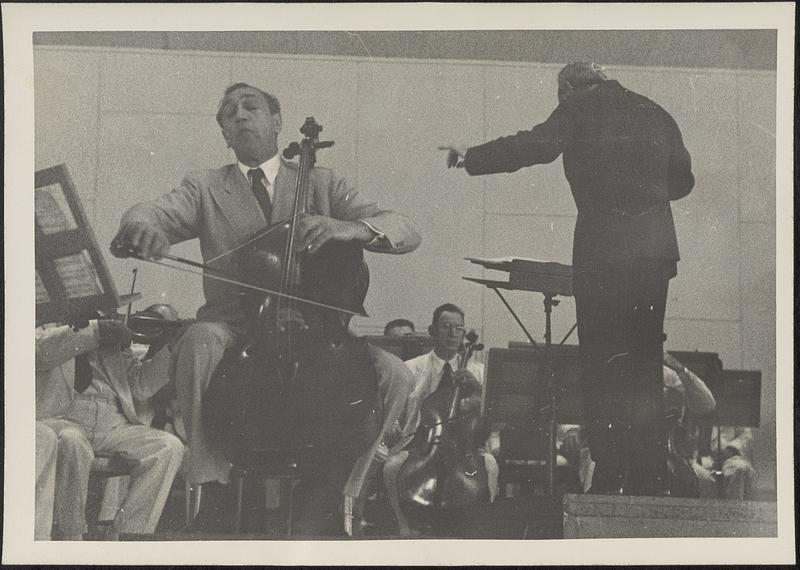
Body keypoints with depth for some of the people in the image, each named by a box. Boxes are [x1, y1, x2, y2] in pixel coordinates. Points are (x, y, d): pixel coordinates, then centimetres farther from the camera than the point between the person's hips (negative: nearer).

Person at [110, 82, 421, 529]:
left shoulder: (321, 184, 14)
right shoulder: (205, 189, 15)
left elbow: (407, 233, 3)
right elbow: (151, 214, -6)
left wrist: (348, 228, -20)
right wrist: (139, 226, -33)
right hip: (234, 326, 0)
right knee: (200, 343, -35)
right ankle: (214, 483, -24)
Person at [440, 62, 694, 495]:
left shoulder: (580, 109, 1)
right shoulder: (655, 114, 17)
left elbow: (534, 146, -7)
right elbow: (682, 180, 21)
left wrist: (470, 157, 3)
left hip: (603, 252, -5)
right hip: (656, 251, 6)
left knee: (602, 368, 0)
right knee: (645, 371, 12)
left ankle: (610, 478, -3)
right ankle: (650, 485, 13)